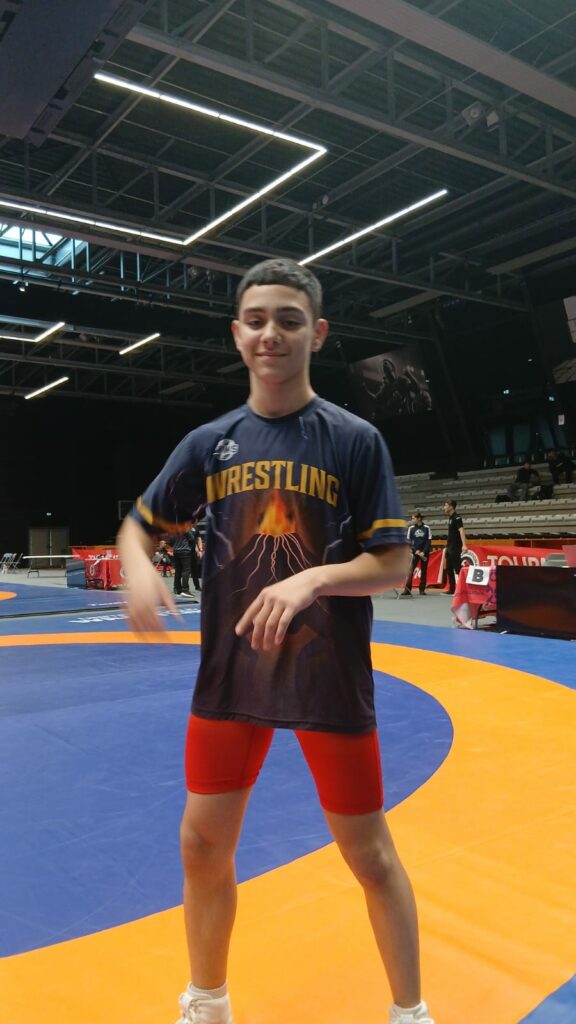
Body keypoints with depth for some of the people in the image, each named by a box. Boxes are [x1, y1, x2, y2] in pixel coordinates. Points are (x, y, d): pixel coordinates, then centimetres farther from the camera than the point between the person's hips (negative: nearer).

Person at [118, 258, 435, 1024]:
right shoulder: (209, 442, 2)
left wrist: (313, 579, -26)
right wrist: (139, 571, -13)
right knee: (203, 845, 12)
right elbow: (138, 525, 10)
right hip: (230, 673, 3)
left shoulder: (356, 440, -7)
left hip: (331, 679, -3)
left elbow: (392, 564, -8)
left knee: (369, 852, 9)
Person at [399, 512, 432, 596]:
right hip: (415, 552, 0)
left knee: (424, 571, 3)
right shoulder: (411, 528, 3)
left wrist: (424, 552, -11)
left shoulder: (426, 528, -2)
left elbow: (429, 541, -1)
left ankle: (422, 589, 12)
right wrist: (415, 550, -9)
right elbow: (408, 541, 2)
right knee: (410, 570, -10)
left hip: (424, 553, 0)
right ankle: (407, 589, -13)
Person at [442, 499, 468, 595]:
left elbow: (461, 531, -25)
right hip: (449, 548, 10)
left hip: (456, 549, -10)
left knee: (458, 569, -8)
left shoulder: (457, 518, -13)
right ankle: (452, 589, 18)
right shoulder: (450, 518, 14)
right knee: (449, 569, 12)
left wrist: (464, 545, -37)